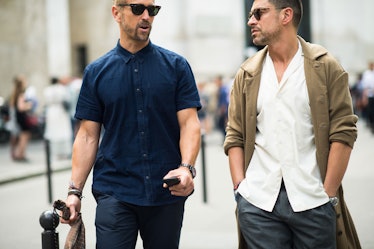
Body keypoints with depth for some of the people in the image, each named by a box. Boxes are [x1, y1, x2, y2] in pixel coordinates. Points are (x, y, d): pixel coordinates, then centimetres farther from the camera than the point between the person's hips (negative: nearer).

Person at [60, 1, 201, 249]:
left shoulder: (176, 66, 3)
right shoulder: (97, 72, 5)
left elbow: (190, 122, -3)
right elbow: (88, 135, 5)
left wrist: (187, 167, -20)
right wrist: (75, 191, -3)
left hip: (168, 191, 1)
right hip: (115, 192, 0)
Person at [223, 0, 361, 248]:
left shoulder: (325, 67, 1)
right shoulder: (247, 74, 10)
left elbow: (343, 132, -3)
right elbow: (235, 136, 9)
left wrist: (329, 194, -8)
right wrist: (240, 188, -2)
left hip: (311, 201, -2)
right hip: (257, 202, 2)